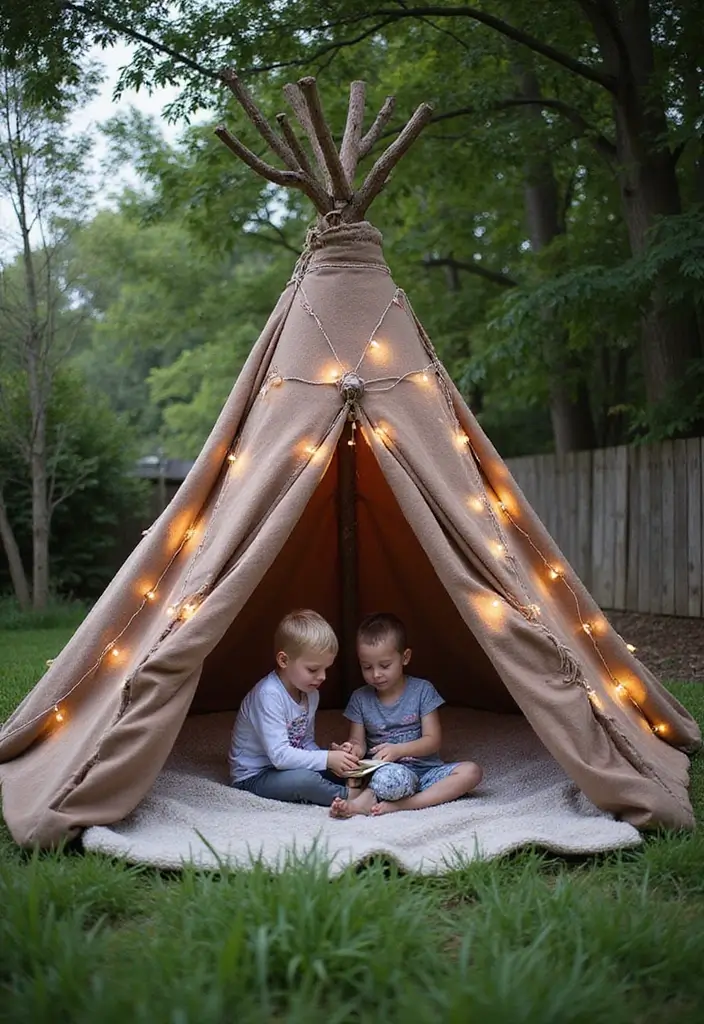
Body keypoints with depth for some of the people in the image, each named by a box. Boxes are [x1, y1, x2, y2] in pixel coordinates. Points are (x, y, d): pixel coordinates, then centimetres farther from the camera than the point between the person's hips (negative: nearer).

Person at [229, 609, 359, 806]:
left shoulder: (310, 694, 3)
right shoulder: (268, 695, -26)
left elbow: (306, 742, 9)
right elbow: (279, 755, -30)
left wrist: (332, 757, -10)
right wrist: (327, 759, -30)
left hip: (286, 766, 9)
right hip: (254, 776, -8)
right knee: (304, 779, -33)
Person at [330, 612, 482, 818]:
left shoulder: (422, 690, 1)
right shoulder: (360, 699, 7)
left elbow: (433, 741, -3)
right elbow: (358, 740, 8)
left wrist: (398, 750, -21)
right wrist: (355, 749, -18)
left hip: (424, 768, 2)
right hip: (386, 770, -2)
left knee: (471, 771, -28)